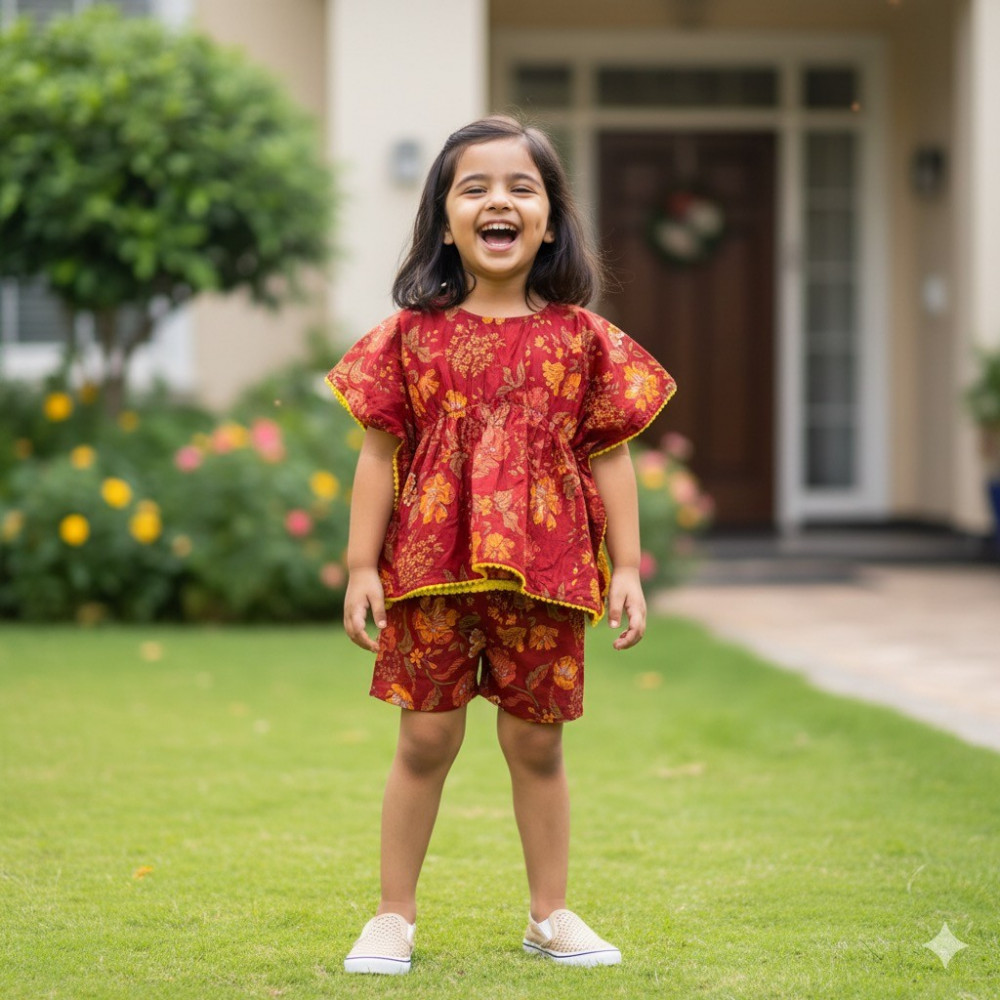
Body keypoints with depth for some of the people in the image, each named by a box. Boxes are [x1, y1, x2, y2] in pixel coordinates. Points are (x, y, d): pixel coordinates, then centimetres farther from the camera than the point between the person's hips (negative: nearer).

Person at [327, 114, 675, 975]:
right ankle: (394, 916, 18)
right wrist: (361, 566, -2)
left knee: (537, 744, 10)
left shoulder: (582, 339, 1)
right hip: (431, 570, -1)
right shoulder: (414, 335, 0)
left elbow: (609, 458, 4)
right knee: (425, 741, 6)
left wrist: (626, 569, 2)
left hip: (545, 572, 1)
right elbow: (381, 456, 1)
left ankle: (551, 913, 24)